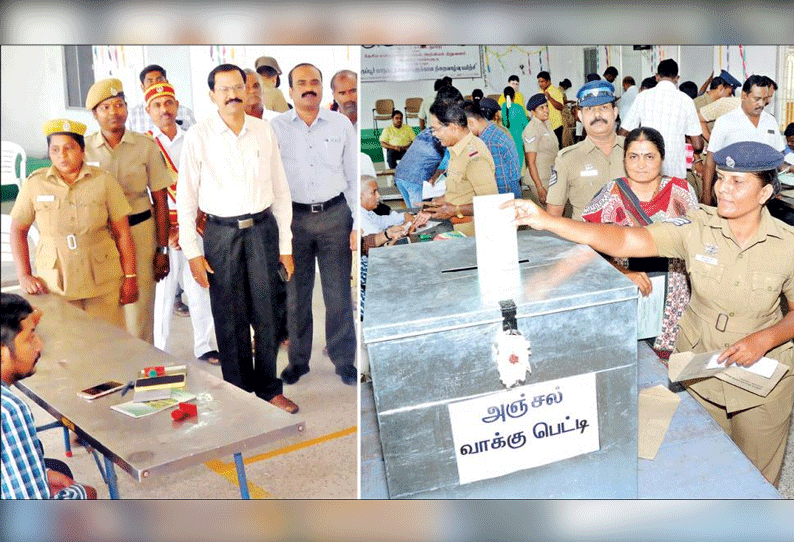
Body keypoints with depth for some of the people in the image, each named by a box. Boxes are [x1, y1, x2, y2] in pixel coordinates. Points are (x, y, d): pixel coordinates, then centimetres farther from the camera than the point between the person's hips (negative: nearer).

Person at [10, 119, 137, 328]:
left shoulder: (104, 181, 0)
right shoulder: (35, 184, 1)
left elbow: (122, 233, 2)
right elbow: (18, 230, 9)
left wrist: (130, 277, 0)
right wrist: (23, 275, 1)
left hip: (104, 282, 0)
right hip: (55, 283, 0)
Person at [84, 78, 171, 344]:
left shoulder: (146, 146, 0)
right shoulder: (84, 149, 2)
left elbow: (160, 200, 2)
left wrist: (162, 249, -1)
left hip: (140, 229, -1)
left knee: (139, 309, 1)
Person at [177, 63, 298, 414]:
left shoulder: (264, 131, 2)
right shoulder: (198, 137, -4)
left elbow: (281, 191, 6)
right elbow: (185, 198, -1)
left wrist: (285, 245, 5)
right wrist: (192, 252, -5)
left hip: (262, 228, 2)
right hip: (221, 232, -1)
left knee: (266, 315, 8)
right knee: (230, 320, 6)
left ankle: (269, 389, 23)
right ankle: (239, 393, 21)